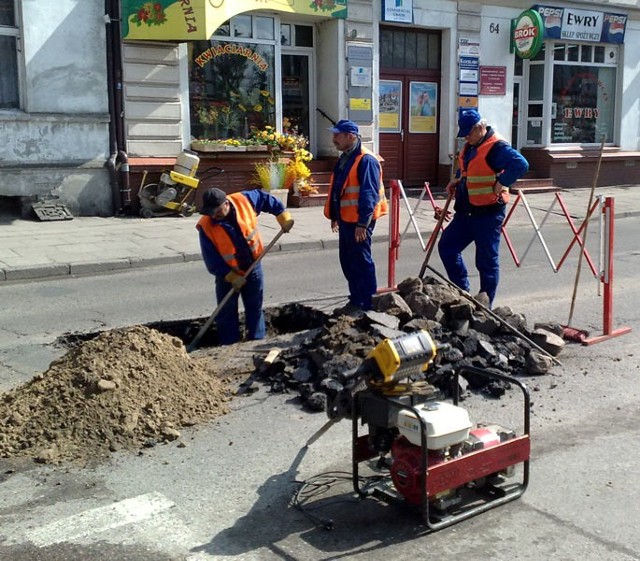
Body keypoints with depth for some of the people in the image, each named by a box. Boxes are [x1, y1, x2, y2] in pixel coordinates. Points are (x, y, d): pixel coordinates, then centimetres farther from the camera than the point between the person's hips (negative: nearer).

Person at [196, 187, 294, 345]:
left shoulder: (245, 200, -19)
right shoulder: (206, 227, -23)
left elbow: (266, 199, 0)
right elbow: (212, 260, -18)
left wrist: (283, 217, -2)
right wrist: (232, 277, -20)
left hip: (253, 267, 2)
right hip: (228, 273, -2)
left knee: (255, 308, 13)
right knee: (226, 312, 4)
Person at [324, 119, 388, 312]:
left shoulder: (366, 160, -17)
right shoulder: (344, 159, 14)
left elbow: (369, 194, -22)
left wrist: (362, 223, -25)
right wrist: (334, 216, 22)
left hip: (358, 221, -10)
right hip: (345, 219, 10)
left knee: (361, 262, -4)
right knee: (347, 261, 15)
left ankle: (368, 305, 5)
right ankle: (356, 300, 27)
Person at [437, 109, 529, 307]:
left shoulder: (496, 147, -16)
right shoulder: (469, 146, 12)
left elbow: (521, 164, -30)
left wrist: (500, 184, -24)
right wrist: (457, 181, 12)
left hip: (488, 213, -9)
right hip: (465, 211, 10)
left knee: (487, 261, 1)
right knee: (446, 247, 11)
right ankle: (462, 291, 21)